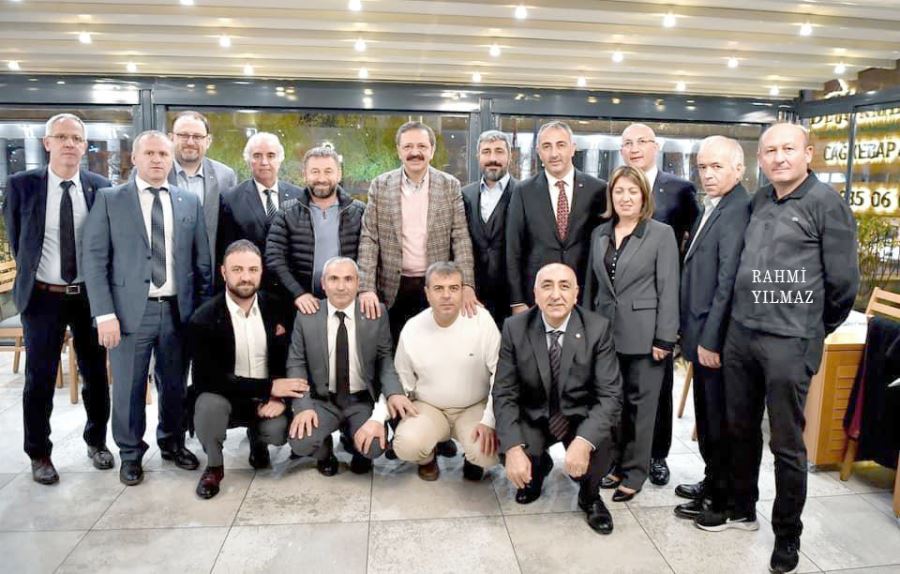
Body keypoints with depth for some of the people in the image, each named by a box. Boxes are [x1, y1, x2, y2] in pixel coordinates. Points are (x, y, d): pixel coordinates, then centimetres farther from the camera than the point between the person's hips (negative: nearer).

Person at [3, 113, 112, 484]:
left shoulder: (101, 187, -3)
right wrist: (30, 275, 11)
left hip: (90, 294, 1)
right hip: (43, 296, -1)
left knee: (96, 373, 12)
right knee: (40, 378, 9)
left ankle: (97, 441, 32)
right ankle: (39, 454, 26)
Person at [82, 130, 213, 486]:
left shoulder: (190, 202, 8)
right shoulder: (109, 199, 1)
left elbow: (201, 261, 9)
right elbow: (94, 259, -4)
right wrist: (104, 314, -11)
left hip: (178, 310, 2)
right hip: (130, 310, -2)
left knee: (175, 385, 13)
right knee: (128, 388, 7)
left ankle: (172, 443, 35)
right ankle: (130, 454, 27)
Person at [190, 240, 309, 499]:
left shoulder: (275, 309, -5)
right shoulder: (203, 319, -15)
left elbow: (289, 360, 2)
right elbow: (210, 379, -21)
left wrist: (280, 397, -17)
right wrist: (269, 387, -26)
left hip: (267, 399, 2)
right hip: (223, 399, -2)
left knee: (279, 431, -25)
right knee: (209, 404, -33)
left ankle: (257, 438, 15)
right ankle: (213, 466, -2)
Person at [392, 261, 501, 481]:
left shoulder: (482, 320, -15)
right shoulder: (411, 329, -9)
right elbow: (402, 379, 5)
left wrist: (489, 420, -18)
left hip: (474, 408, -1)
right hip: (428, 408, 1)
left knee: (488, 452, -29)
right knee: (406, 445, -28)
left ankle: (473, 456, 12)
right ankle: (427, 458, 12)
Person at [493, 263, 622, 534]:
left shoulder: (598, 328, -17)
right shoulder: (515, 328, -15)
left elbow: (610, 395, -19)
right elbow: (504, 394, -13)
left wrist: (584, 441, -36)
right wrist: (513, 447, -28)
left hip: (581, 416, -1)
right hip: (533, 417, 1)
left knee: (599, 444, -31)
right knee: (513, 457, -25)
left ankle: (590, 495, 7)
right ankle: (538, 467, 17)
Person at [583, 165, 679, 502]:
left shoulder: (661, 234, -4)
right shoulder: (599, 233, 9)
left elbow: (668, 288, -7)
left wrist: (664, 338, -11)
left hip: (643, 334, -4)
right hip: (605, 332, 4)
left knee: (640, 405, 6)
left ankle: (634, 473, 20)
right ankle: (613, 464, 27)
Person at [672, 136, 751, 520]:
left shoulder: (737, 212, -18)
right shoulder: (712, 209, 12)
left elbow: (728, 283, -22)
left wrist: (711, 340, -20)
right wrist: (693, 333, 11)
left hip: (717, 337, -9)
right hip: (702, 332, 9)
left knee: (718, 418, 6)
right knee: (706, 415, 20)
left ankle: (722, 498, 23)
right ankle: (712, 480, 36)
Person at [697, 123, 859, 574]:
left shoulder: (827, 203, -7)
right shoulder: (758, 200, 9)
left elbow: (843, 280, -5)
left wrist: (816, 329, 6)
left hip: (789, 342, -5)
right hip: (739, 332, 6)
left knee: (787, 444, 6)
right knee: (740, 429, 17)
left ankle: (787, 534, 24)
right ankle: (742, 509, 35)